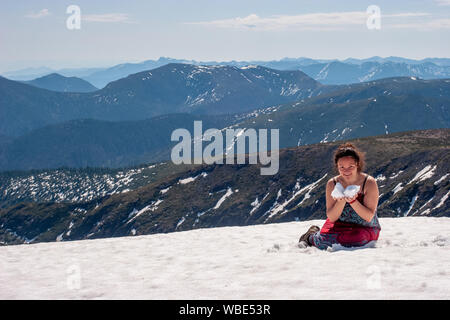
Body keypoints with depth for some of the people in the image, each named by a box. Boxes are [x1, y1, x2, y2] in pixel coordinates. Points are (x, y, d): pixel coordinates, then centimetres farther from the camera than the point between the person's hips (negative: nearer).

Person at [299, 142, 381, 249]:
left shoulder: (369, 183, -13)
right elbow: (331, 217, -9)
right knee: (324, 241, -29)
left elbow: (369, 217, -17)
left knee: (355, 240, -35)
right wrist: (341, 201, -28)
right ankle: (312, 235, 11)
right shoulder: (332, 184, -6)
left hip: (364, 228, -1)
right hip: (339, 225, 1)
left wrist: (352, 201, -32)